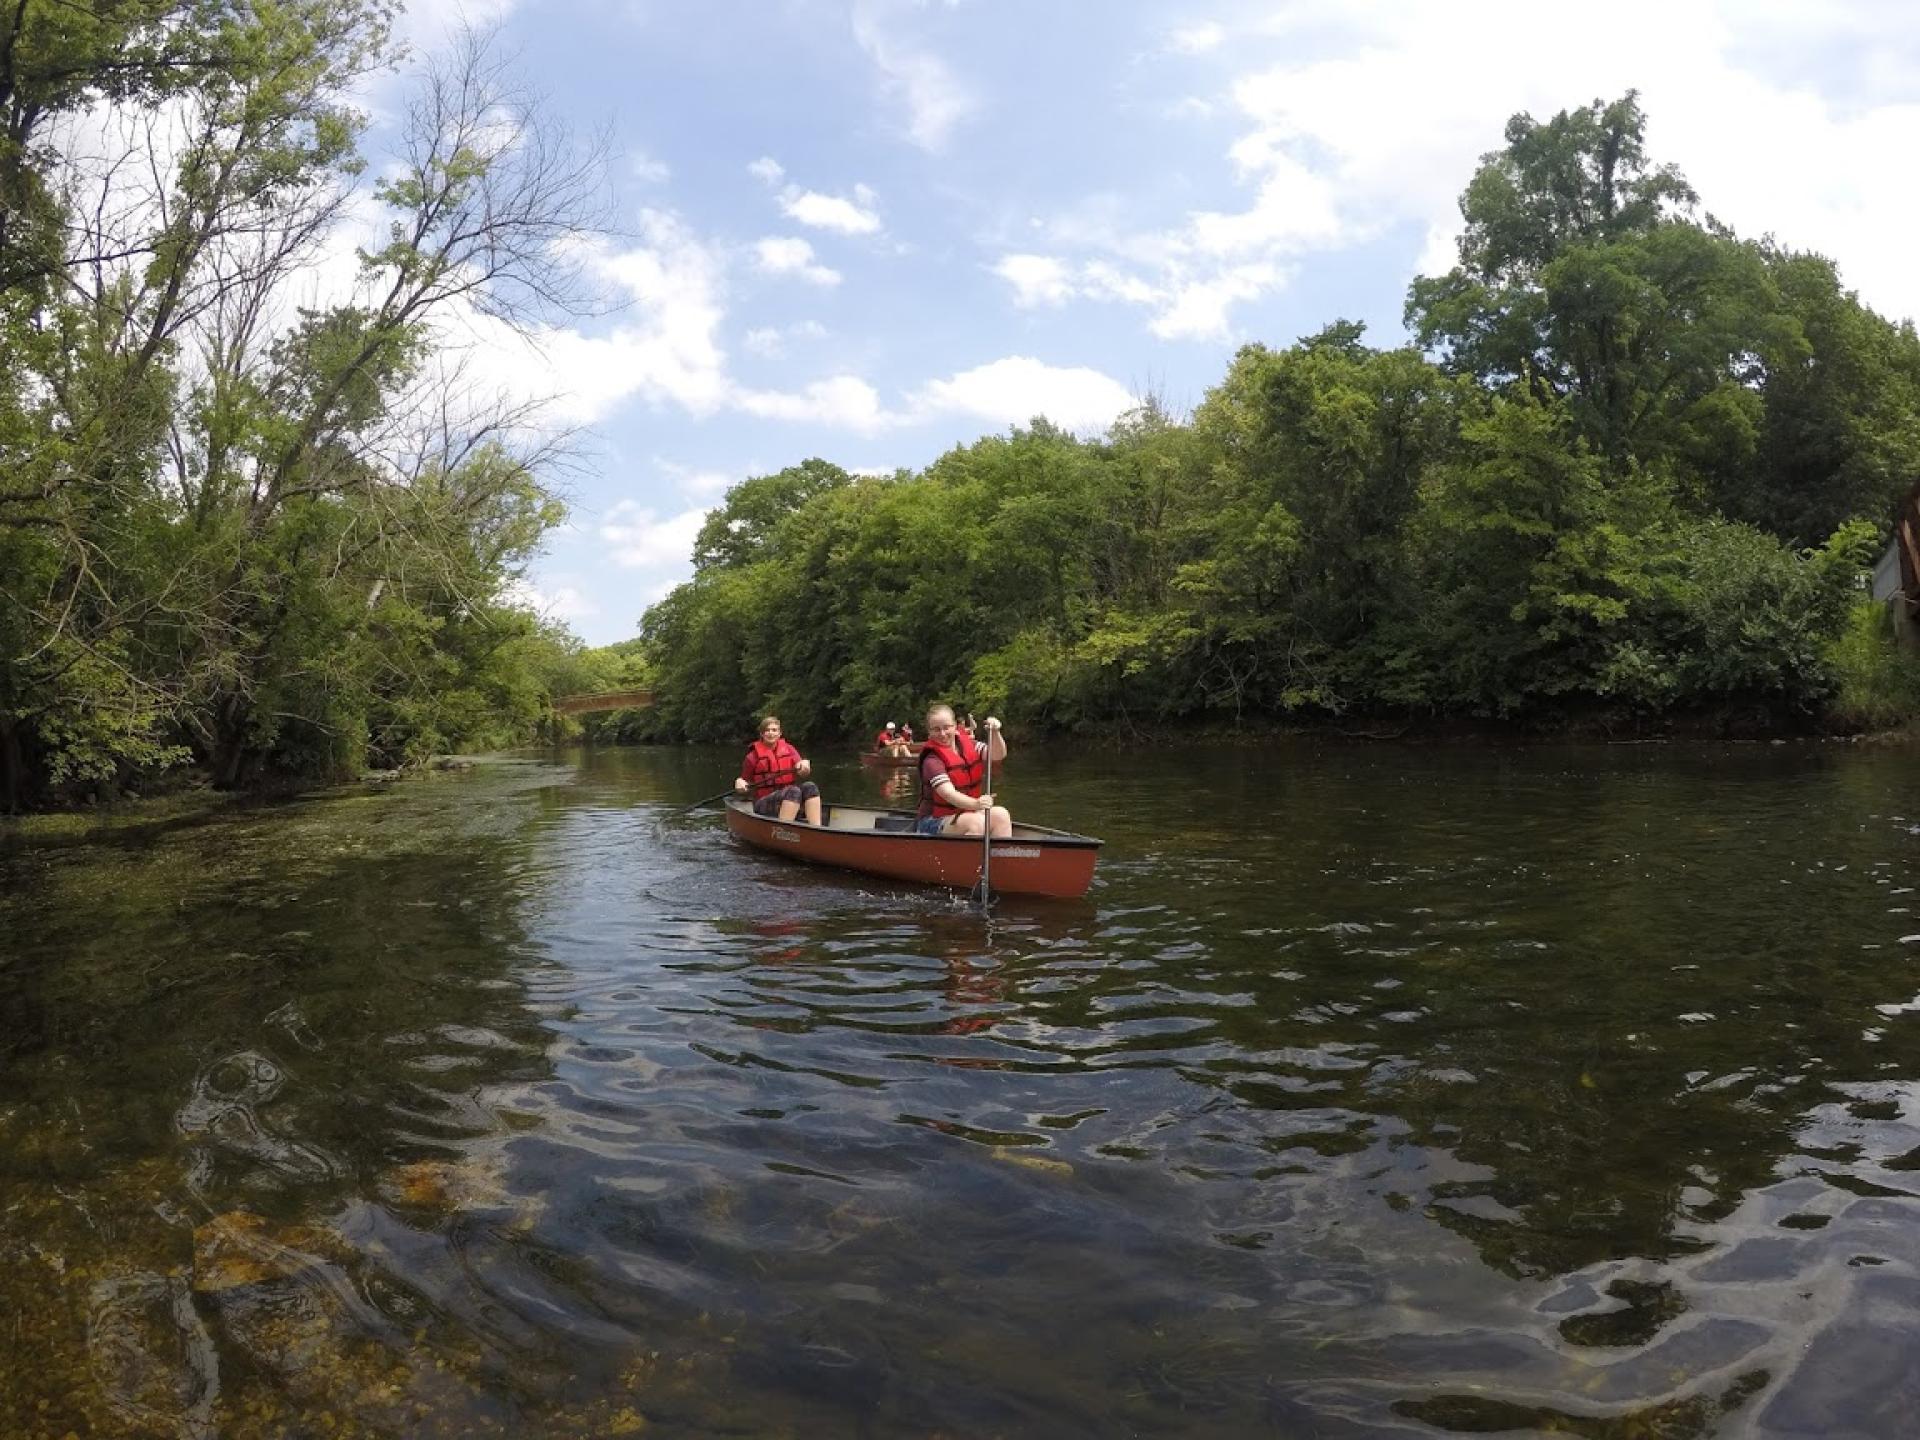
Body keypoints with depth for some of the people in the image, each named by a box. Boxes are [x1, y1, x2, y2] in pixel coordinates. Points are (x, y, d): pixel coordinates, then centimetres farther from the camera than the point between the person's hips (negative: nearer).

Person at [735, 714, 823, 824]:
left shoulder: (788, 749, 11)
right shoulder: (754, 756, 1)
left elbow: (802, 774, 1)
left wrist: (804, 764, -21)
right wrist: (739, 783, -13)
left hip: (789, 801, 4)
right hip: (763, 805, -4)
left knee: (809, 787, -24)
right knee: (794, 791, -32)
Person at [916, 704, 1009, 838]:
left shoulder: (969, 746, 6)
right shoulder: (932, 761, -16)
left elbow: (998, 755, -4)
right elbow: (948, 793, -29)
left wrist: (995, 733, -24)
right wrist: (976, 803, -46)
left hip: (966, 813, 6)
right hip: (934, 821, -6)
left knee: (1001, 814, -16)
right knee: (977, 821, -31)